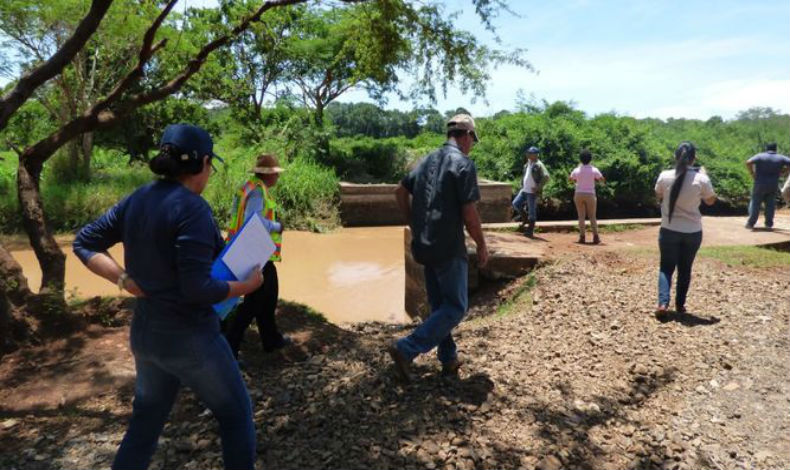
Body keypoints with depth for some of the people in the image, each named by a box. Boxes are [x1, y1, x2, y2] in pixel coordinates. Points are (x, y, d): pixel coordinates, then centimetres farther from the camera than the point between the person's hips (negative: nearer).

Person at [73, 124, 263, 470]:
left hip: (144, 333, 8)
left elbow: (84, 243, 9)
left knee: (146, 420, 25)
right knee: (236, 414, 13)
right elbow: (197, 289, -25)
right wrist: (247, 286, -11)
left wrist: (124, 280, 0)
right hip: (189, 337, -8)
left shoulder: (137, 200, 2)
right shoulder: (191, 207, -22)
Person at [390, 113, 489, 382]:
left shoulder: (427, 161, 12)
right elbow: (469, 213, -16)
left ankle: (449, 360, 27)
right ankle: (406, 350, -8)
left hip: (424, 246, 8)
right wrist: (482, 246, -3)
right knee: (456, 308, 1)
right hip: (449, 248, -8)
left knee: (439, 305, 17)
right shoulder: (464, 164, -11)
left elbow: (400, 192, 13)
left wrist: (414, 224, 18)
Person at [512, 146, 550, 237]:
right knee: (515, 204, 8)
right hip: (524, 190, 9)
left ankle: (530, 231, 7)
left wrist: (538, 188, -22)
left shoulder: (538, 165, -14)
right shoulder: (527, 163, 12)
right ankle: (525, 218, 26)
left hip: (532, 192, -9)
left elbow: (546, 177, -22)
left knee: (532, 211, -1)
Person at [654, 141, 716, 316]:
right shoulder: (701, 179, -10)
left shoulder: (664, 176, -8)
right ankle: (680, 304, 23)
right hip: (693, 232, 1)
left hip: (669, 230, 0)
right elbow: (711, 201, 8)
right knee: (685, 269, 15)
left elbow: (659, 196, 10)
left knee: (666, 267, 9)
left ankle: (663, 302, -7)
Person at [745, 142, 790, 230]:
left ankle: (751, 223, 3)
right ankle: (769, 224, 12)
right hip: (773, 185, 2)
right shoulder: (780, 158, 3)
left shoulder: (760, 156, -5)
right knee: (770, 204, 13)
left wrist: (752, 173, -8)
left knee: (755, 203, 6)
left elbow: (748, 162, -20)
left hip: (760, 184, -2)